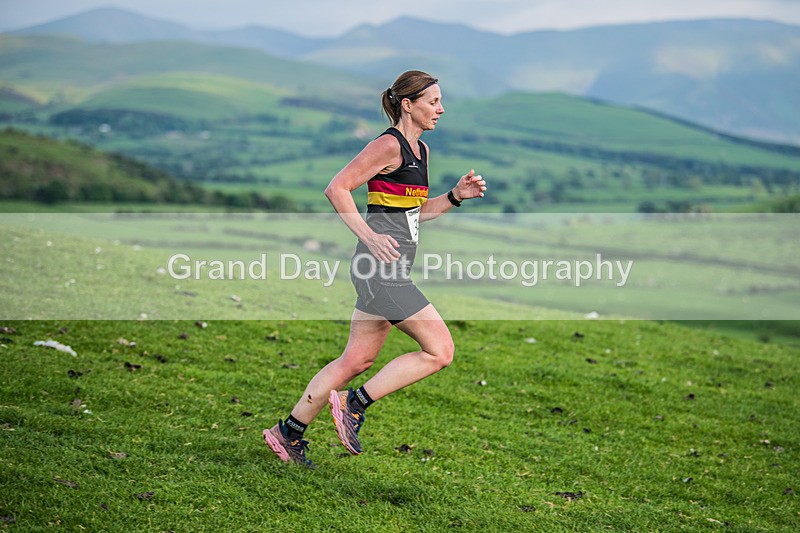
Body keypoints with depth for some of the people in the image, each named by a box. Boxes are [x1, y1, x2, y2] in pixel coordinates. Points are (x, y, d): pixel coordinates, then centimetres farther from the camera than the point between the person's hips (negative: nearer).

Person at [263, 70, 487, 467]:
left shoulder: (420, 150, 16)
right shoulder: (389, 145, -12)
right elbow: (337, 188, -16)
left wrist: (455, 196, 11)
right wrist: (370, 237, -22)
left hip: (391, 270, 10)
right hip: (381, 268, -10)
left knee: (358, 360, 12)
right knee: (440, 350, -9)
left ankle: (288, 432, 21)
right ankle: (354, 404, -1)